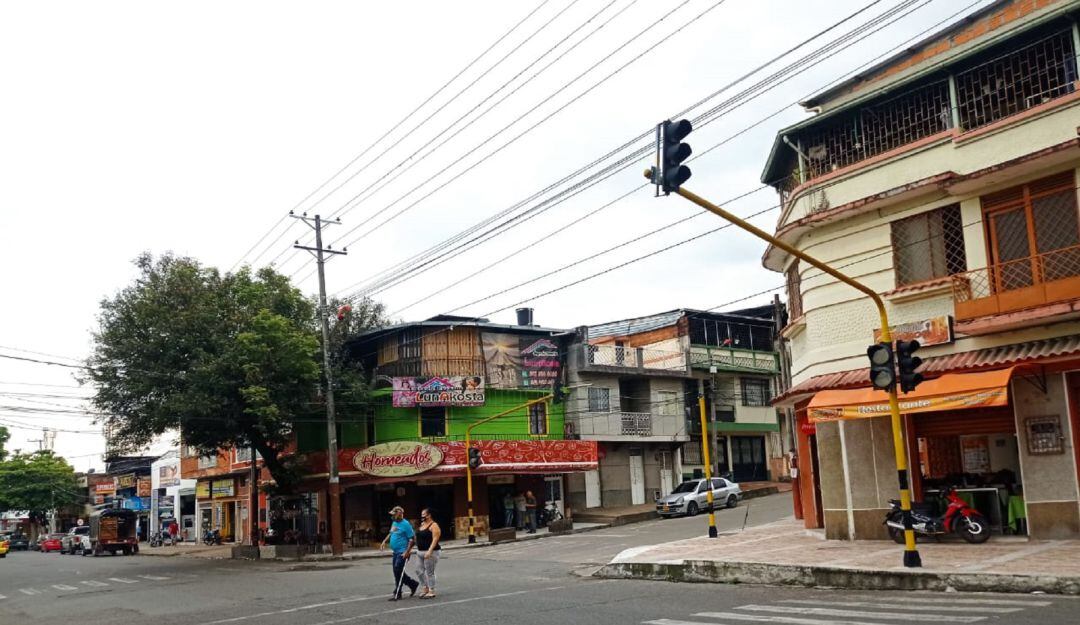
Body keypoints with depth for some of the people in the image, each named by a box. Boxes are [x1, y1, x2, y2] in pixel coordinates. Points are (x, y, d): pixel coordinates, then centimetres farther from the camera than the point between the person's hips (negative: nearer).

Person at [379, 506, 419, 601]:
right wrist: (384, 541, 10)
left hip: (403, 553, -9)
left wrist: (407, 552, -21)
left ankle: (397, 594, 0)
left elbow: (412, 539, -16)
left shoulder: (405, 524, -15)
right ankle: (413, 584, 29)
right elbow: (391, 534, 27)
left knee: (398, 572, -9)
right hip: (395, 552, 9)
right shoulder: (394, 523, 11)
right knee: (397, 572, 13)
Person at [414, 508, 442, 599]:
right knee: (419, 571, 7)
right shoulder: (422, 524, 14)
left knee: (429, 572, -4)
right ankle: (426, 588, 20)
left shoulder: (434, 526, -11)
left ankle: (431, 592, 4)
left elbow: (435, 539, -19)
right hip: (420, 552, 9)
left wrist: (429, 551, -27)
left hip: (430, 552, -9)